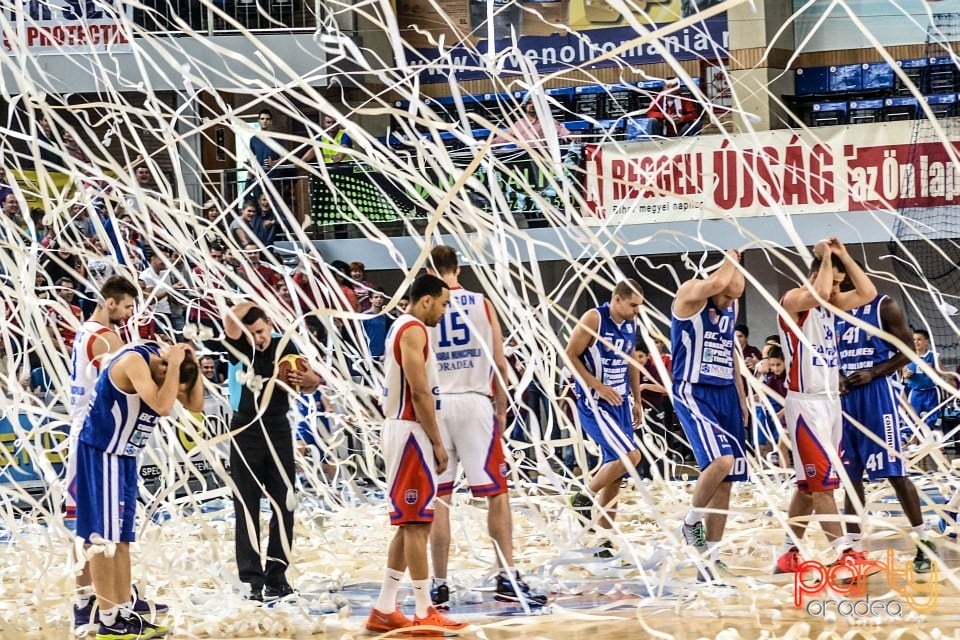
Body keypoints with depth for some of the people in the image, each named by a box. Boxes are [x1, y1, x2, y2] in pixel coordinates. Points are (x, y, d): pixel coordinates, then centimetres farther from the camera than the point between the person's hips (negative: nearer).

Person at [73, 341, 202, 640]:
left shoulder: (160, 363, 4)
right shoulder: (134, 361, -22)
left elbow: (195, 405, 6)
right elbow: (163, 407, -33)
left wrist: (192, 365, -4)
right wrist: (175, 364, -26)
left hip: (123, 456, 10)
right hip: (101, 454, -10)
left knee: (121, 538, 13)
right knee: (104, 538, -6)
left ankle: (124, 613, 20)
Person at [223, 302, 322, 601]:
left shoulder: (285, 349, 5)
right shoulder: (242, 349, -4)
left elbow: (311, 383, 7)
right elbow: (232, 318, -22)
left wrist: (309, 380, -15)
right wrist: (252, 305, -6)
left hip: (278, 431, 3)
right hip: (246, 432, -3)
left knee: (283, 505, 5)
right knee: (247, 508, -1)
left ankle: (277, 574, 14)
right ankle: (253, 580, 1)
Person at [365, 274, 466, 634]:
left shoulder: (403, 327, 18)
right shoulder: (414, 330, -14)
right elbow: (420, 392, -20)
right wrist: (437, 443, -17)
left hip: (403, 429, 10)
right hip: (410, 431, -10)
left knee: (410, 524, 13)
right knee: (417, 523, -7)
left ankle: (384, 610, 13)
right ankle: (424, 614, -5)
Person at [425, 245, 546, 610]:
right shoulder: (481, 303, 4)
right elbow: (500, 364, 2)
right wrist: (501, 409, 11)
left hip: (433, 405, 0)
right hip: (475, 401, 0)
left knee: (438, 499, 4)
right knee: (496, 492, 6)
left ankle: (439, 586, 4)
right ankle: (508, 578, 0)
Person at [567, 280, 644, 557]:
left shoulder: (631, 324, 9)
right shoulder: (594, 319, -13)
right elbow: (570, 355, -14)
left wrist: (637, 400, 19)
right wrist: (598, 386, -19)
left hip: (620, 403, 8)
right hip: (594, 404, -8)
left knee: (614, 476, 6)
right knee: (630, 455, -23)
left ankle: (605, 543, 11)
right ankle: (583, 498, -2)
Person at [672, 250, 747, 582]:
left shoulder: (731, 306, 12)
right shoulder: (689, 294, -11)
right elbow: (716, 283, -33)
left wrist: (741, 397, 20)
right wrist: (731, 259, -14)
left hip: (726, 394, 8)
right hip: (694, 392, -8)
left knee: (726, 479, 5)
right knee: (721, 460, -27)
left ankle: (710, 559, 11)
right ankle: (691, 522, -2)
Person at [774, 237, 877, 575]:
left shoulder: (829, 304, 14)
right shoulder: (793, 300, -10)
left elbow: (868, 293, 9)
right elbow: (819, 294, -30)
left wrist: (844, 256, 4)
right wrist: (825, 258, -17)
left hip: (831, 401, 9)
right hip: (806, 403, -9)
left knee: (810, 484, 10)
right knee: (823, 480, -10)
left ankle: (789, 553, 15)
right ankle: (843, 553, -13)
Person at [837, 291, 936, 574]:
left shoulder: (884, 306, -5)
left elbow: (908, 352, -7)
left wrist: (872, 373, -18)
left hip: (877, 393, -6)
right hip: (846, 395, 6)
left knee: (894, 472, -7)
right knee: (850, 475, 6)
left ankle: (923, 543, 3)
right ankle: (854, 549, 10)